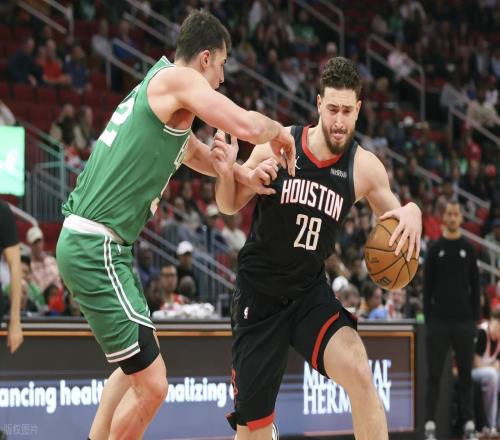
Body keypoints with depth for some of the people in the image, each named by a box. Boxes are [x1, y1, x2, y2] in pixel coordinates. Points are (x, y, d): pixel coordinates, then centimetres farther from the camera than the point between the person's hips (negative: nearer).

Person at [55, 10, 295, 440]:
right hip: (96, 247, -11)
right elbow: (246, 125, -21)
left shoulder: (158, 91, 21)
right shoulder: (176, 79, -9)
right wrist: (280, 132, 1)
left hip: (88, 243, 11)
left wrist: (241, 173, 20)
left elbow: (194, 151, 37)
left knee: (136, 364, 27)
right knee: (151, 385, -10)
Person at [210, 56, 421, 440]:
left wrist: (411, 213, -18)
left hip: (311, 292, 1)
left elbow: (392, 225, 6)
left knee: (359, 372, -27)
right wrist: (227, 173, -22)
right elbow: (230, 207, 1)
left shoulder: (364, 167, -9)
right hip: (258, 292, 0)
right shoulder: (278, 144, -12)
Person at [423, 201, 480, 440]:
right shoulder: (435, 249, 4)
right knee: (434, 374, 0)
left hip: (463, 321, 1)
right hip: (439, 320, -1)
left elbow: (475, 285, 8)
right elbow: (427, 286, 4)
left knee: (466, 373, 4)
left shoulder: (468, 249, 7)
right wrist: (428, 318, -3)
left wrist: (475, 317, 2)